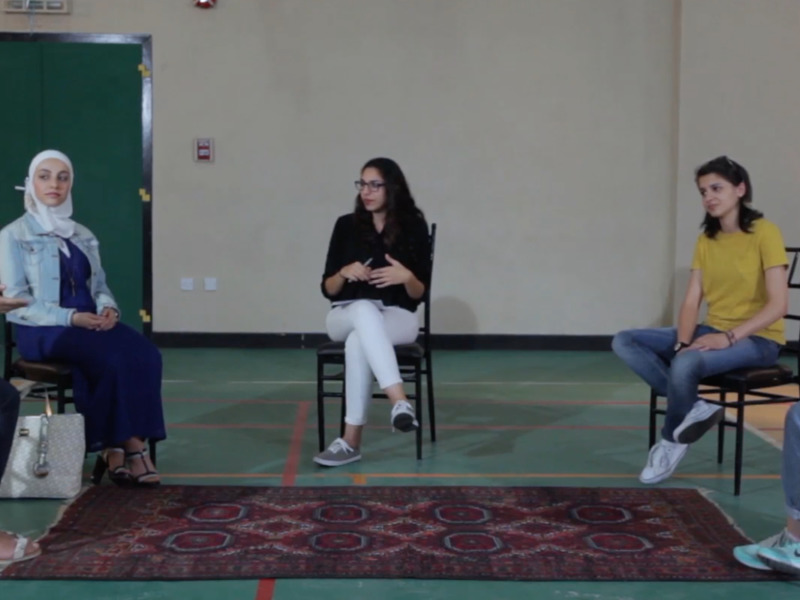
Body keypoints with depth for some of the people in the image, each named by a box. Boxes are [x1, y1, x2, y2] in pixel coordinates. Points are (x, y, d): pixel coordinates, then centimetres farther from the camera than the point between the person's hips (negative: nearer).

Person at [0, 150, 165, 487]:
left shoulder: (83, 236, 20)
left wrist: (108, 309, -7)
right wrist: (70, 318, -19)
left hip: (90, 324, 5)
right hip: (43, 331, -5)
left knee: (145, 354, -27)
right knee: (114, 358, -33)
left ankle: (127, 444, -28)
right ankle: (116, 445, -18)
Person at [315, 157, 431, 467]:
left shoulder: (414, 227, 1)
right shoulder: (347, 225, 5)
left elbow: (419, 294, 1)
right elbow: (328, 290, 6)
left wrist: (406, 277, -21)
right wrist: (345, 273, -15)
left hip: (398, 318, -1)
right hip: (346, 315, 1)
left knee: (359, 341, -38)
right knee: (365, 309, -39)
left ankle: (351, 440, -39)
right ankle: (399, 401, -53)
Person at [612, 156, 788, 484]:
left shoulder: (764, 233, -12)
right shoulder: (705, 240, 7)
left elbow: (778, 304, -18)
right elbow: (692, 301, 1)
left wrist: (729, 337, -25)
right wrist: (683, 342, -17)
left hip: (757, 338, -7)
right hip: (713, 332, 7)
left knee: (686, 363, -36)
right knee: (624, 341, -8)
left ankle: (672, 439, -8)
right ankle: (694, 408, -15)